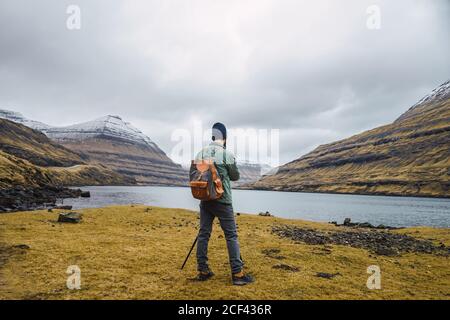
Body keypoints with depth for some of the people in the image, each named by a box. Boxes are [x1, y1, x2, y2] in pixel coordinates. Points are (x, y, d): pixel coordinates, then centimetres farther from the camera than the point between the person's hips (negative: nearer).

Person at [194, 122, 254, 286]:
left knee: (203, 234, 9)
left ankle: (203, 271, 15)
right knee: (231, 236, 0)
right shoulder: (227, 154, -9)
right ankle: (237, 273, 2)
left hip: (205, 200, 5)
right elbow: (235, 176, 3)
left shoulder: (200, 154, 4)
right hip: (222, 201, -5)